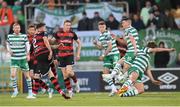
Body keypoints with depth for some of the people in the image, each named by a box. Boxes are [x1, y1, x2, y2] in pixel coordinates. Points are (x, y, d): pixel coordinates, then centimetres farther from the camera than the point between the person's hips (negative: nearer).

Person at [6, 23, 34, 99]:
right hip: (14, 59, 0)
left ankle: (30, 92, 14)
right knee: (13, 74, -16)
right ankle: (15, 90, 4)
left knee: (27, 75, 4)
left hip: (23, 59, 0)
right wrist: (9, 51, -1)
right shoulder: (9, 36, 3)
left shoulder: (24, 36, -1)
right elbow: (8, 45, 18)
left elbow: (27, 45, 3)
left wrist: (28, 54, -10)